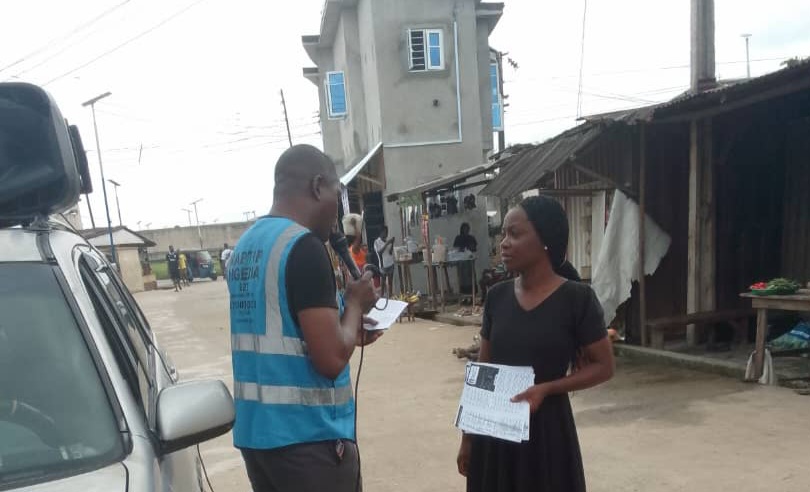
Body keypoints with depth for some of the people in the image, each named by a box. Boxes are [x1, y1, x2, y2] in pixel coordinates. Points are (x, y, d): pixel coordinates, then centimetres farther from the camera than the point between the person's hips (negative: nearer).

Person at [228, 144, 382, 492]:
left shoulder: (243, 248, 7)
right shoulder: (304, 246, -19)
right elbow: (332, 358, -23)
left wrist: (349, 329, 15)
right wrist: (354, 304, -6)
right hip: (308, 436, -8)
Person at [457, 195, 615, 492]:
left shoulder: (576, 298, -11)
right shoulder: (497, 296, 0)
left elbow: (603, 367, -5)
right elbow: (482, 370, 6)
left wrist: (545, 388, -19)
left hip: (546, 428, -3)